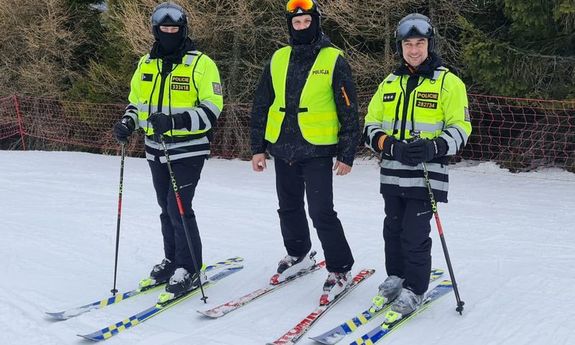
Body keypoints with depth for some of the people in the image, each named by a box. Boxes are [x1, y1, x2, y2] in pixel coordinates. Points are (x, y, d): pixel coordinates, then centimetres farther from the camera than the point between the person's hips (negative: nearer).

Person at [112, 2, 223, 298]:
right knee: (166, 208, 15)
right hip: (156, 149, 6)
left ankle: (190, 270, 4)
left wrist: (175, 121, -27)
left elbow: (212, 109, -14)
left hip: (188, 149, -6)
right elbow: (136, 102, 20)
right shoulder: (146, 64, 9)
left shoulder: (200, 64, -9)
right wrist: (128, 122, -2)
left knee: (179, 208, -9)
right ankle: (172, 260, 29)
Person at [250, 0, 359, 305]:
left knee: (321, 212, -9)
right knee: (289, 209, 16)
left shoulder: (334, 61, -4)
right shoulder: (278, 60, 8)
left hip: (317, 151, -5)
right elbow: (261, 106, 13)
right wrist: (258, 147, 10)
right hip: (283, 150, 5)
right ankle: (299, 255, 37)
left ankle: (340, 270, 5)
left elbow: (349, 112, -4)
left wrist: (347, 155, -6)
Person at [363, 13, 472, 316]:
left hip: (427, 174, -5)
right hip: (392, 173, 5)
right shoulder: (390, 84, 13)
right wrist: (390, 145, -10)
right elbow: (371, 125, 11)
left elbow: (460, 129, -4)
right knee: (393, 231, 12)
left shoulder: (448, 82, -1)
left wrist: (432, 148, -22)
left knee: (415, 235, -5)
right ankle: (395, 279, 30)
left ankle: (414, 290, 10)